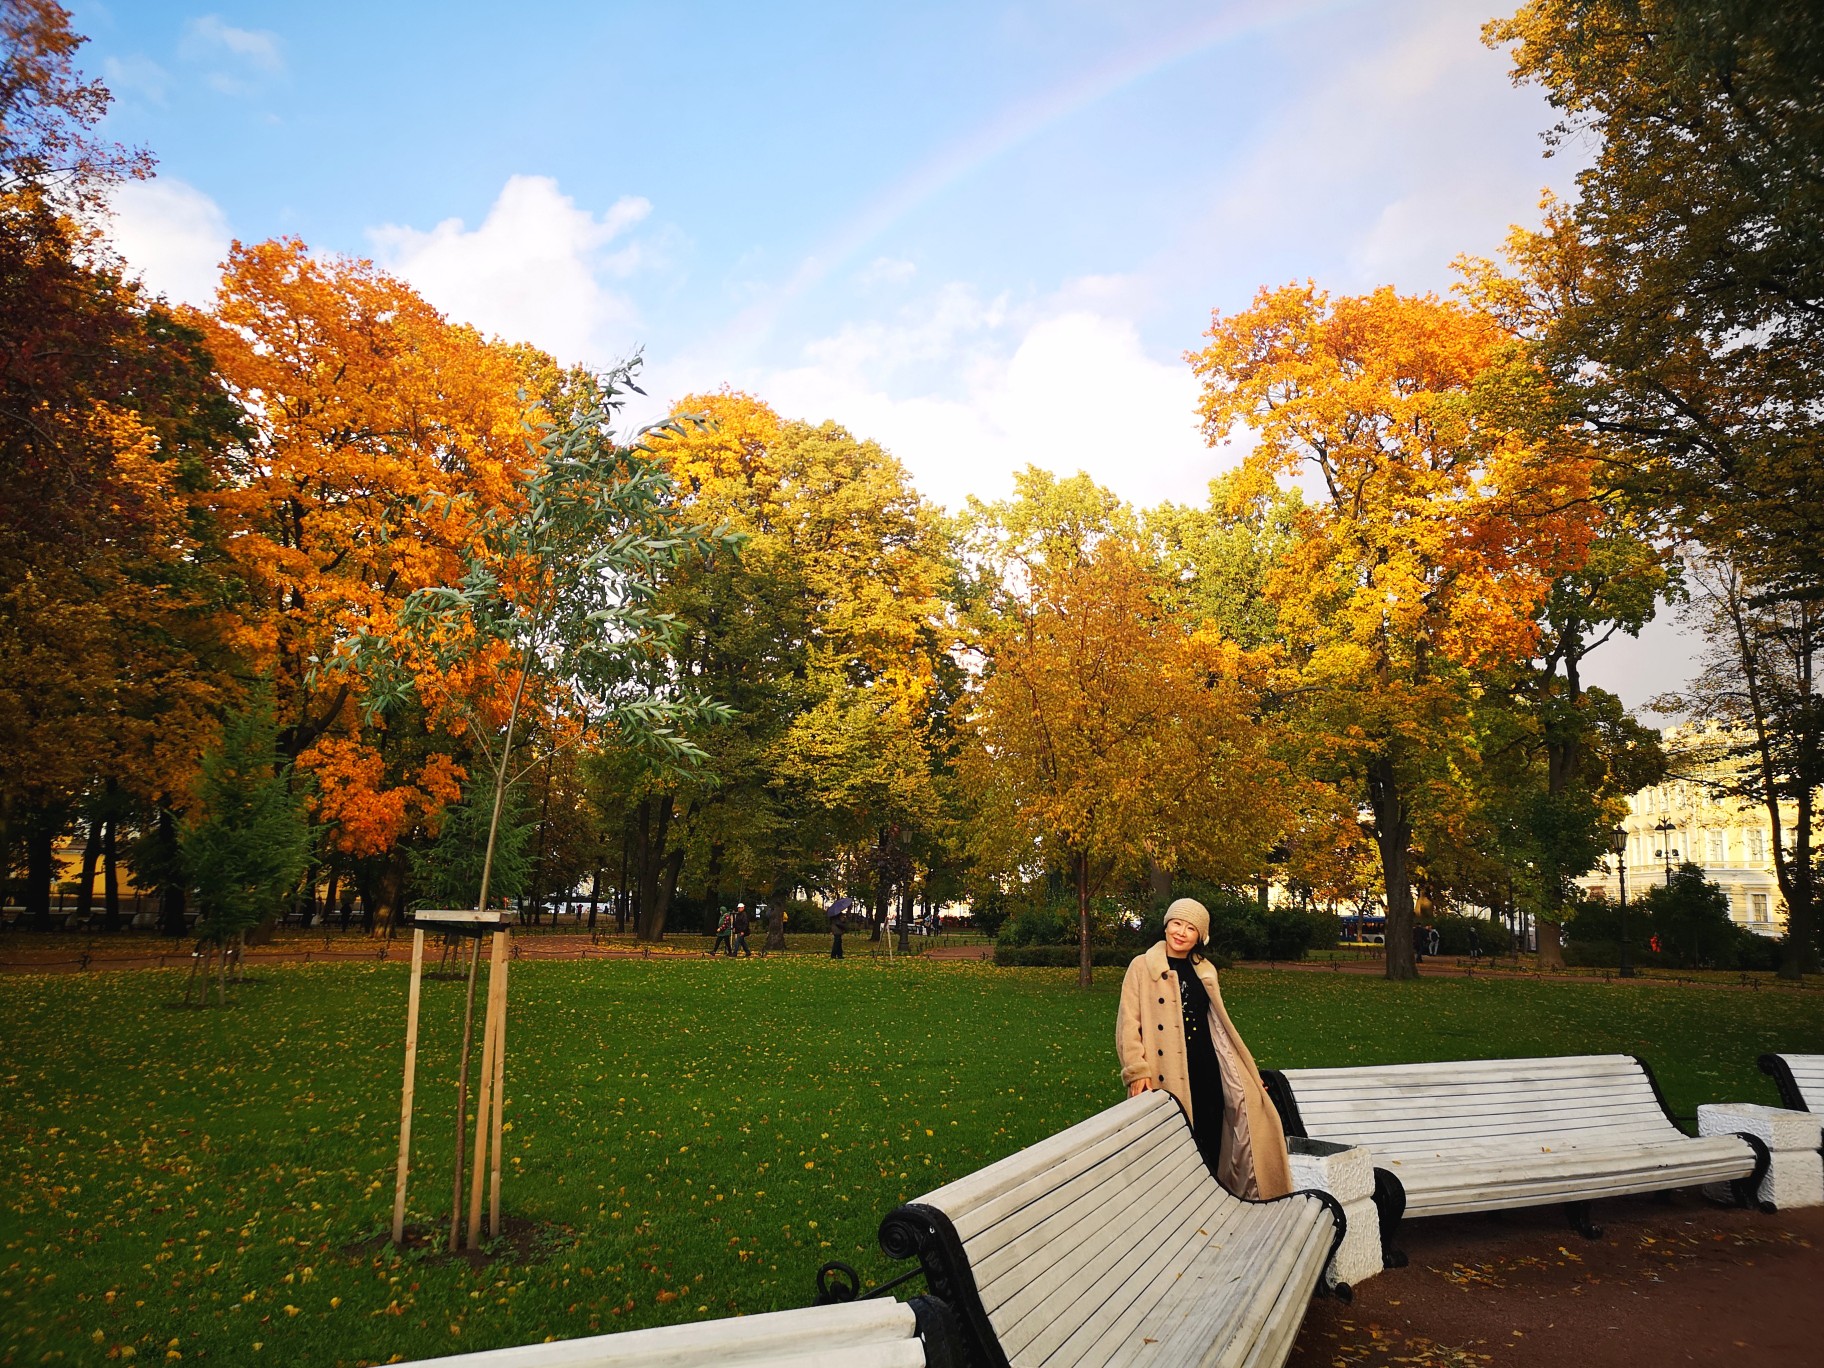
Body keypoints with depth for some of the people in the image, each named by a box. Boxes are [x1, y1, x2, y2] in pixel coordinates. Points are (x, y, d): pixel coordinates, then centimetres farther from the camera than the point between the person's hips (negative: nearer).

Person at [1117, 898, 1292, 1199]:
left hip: (1206, 1071, 5)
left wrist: (1248, 1071, 18)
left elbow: (1218, 1024, 19)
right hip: (1167, 1074, -5)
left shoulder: (1205, 971, 13)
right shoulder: (1142, 967, -2)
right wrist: (1137, 1070, -17)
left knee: (1210, 1144, 6)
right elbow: (1129, 1022, -7)